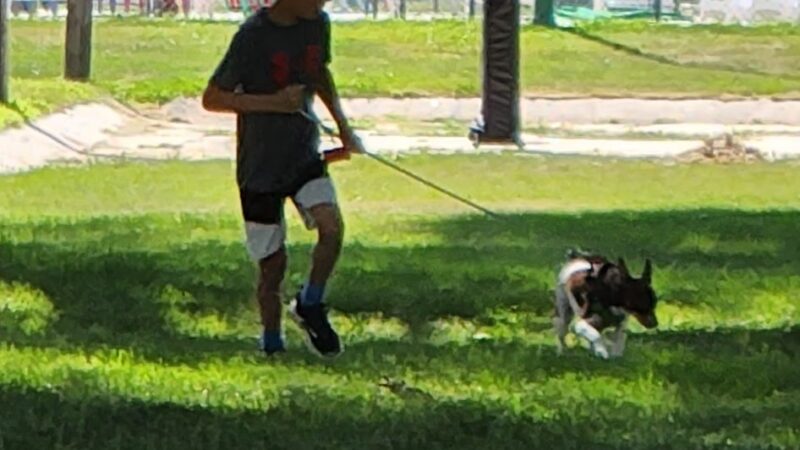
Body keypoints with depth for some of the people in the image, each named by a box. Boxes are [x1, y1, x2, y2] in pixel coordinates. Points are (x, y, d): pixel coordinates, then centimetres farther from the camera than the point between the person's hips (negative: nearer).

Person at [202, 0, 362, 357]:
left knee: (332, 226, -20)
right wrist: (273, 102, -22)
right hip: (260, 166, -4)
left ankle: (309, 305, 2)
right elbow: (212, 98, -13)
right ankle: (272, 346, 20)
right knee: (272, 264, 1)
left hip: (305, 156, 4)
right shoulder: (254, 36, -17)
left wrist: (342, 125, 13)